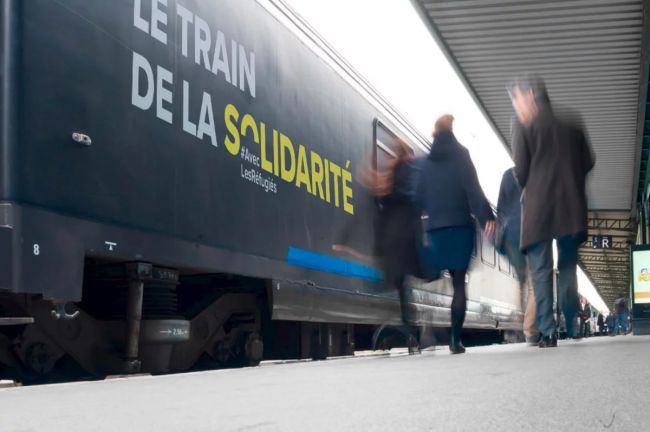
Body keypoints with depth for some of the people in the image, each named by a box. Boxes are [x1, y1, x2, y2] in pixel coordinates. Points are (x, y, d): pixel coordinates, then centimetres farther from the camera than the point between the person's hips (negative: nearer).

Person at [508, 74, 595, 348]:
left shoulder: (526, 132, -3)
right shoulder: (573, 129, 10)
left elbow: (520, 174, -5)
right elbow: (588, 164, 9)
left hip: (538, 208, -4)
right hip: (571, 209, 4)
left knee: (541, 271, -2)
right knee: (568, 268, 12)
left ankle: (548, 332, -11)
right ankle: (571, 330, 8)